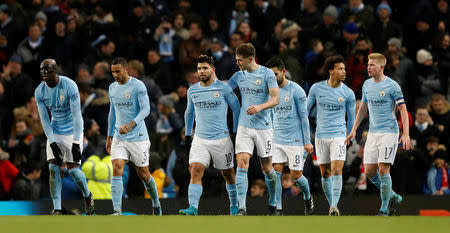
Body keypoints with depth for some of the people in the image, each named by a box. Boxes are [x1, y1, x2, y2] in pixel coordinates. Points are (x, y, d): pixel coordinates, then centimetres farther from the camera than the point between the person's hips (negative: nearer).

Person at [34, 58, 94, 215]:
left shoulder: (69, 86, -20)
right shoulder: (40, 92, -6)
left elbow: (76, 115, -21)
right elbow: (44, 119, -1)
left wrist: (76, 143, -25)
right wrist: (52, 142, -12)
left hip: (72, 131, -4)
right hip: (54, 132, 4)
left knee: (72, 169, -8)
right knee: (53, 168, -9)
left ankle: (87, 196, 21)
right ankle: (57, 209, -7)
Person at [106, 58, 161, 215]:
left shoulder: (138, 86, -10)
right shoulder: (112, 88, 10)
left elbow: (146, 110, -16)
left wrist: (131, 125, -30)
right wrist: (109, 136, 20)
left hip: (138, 137, -5)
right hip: (119, 138, 5)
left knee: (143, 174, 5)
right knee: (117, 169, -14)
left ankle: (156, 205, 29)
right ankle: (117, 211, -21)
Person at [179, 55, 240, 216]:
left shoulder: (223, 88, -6)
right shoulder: (192, 90, 6)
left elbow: (236, 108, 4)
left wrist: (236, 132, 4)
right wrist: (188, 133, 22)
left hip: (221, 138, -2)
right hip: (200, 139, 2)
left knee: (228, 174, 10)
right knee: (195, 171, -17)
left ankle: (234, 206, 30)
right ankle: (193, 208, -26)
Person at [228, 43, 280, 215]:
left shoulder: (267, 74, -6)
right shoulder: (239, 76, 8)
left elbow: (276, 98, -12)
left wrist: (260, 107, -27)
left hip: (263, 127, -3)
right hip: (244, 127, 3)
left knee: (266, 168, 6)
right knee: (242, 162, -14)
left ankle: (273, 202, 30)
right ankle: (242, 208, -18)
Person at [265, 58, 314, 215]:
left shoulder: (296, 90, -7)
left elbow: (304, 116, -6)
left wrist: (307, 141, -7)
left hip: (294, 140, -4)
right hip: (277, 140, 4)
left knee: (296, 175, 0)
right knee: (276, 173, -9)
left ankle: (308, 198, 29)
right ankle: (278, 209, -8)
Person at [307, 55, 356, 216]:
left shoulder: (348, 93, -2)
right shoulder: (317, 88, 0)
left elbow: (351, 117, 10)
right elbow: (307, 109, 12)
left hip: (339, 136, -2)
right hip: (321, 136, 2)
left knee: (337, 170, -15)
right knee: (325, 173, 7)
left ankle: (334, 206, -18)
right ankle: (331, 205, 19)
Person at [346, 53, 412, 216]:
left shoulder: (392, 86, -9)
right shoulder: (367, 85, 10)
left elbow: (403, 109, -8)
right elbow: (362, 108, 22)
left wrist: (406, 134, -16)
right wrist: (354, 129, 17)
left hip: (389, 132, -6)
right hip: (372, 133, 7)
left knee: (383, 169, -11)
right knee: (369, 171, 2)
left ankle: (384, 210, -3)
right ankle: (393, 197, 22)